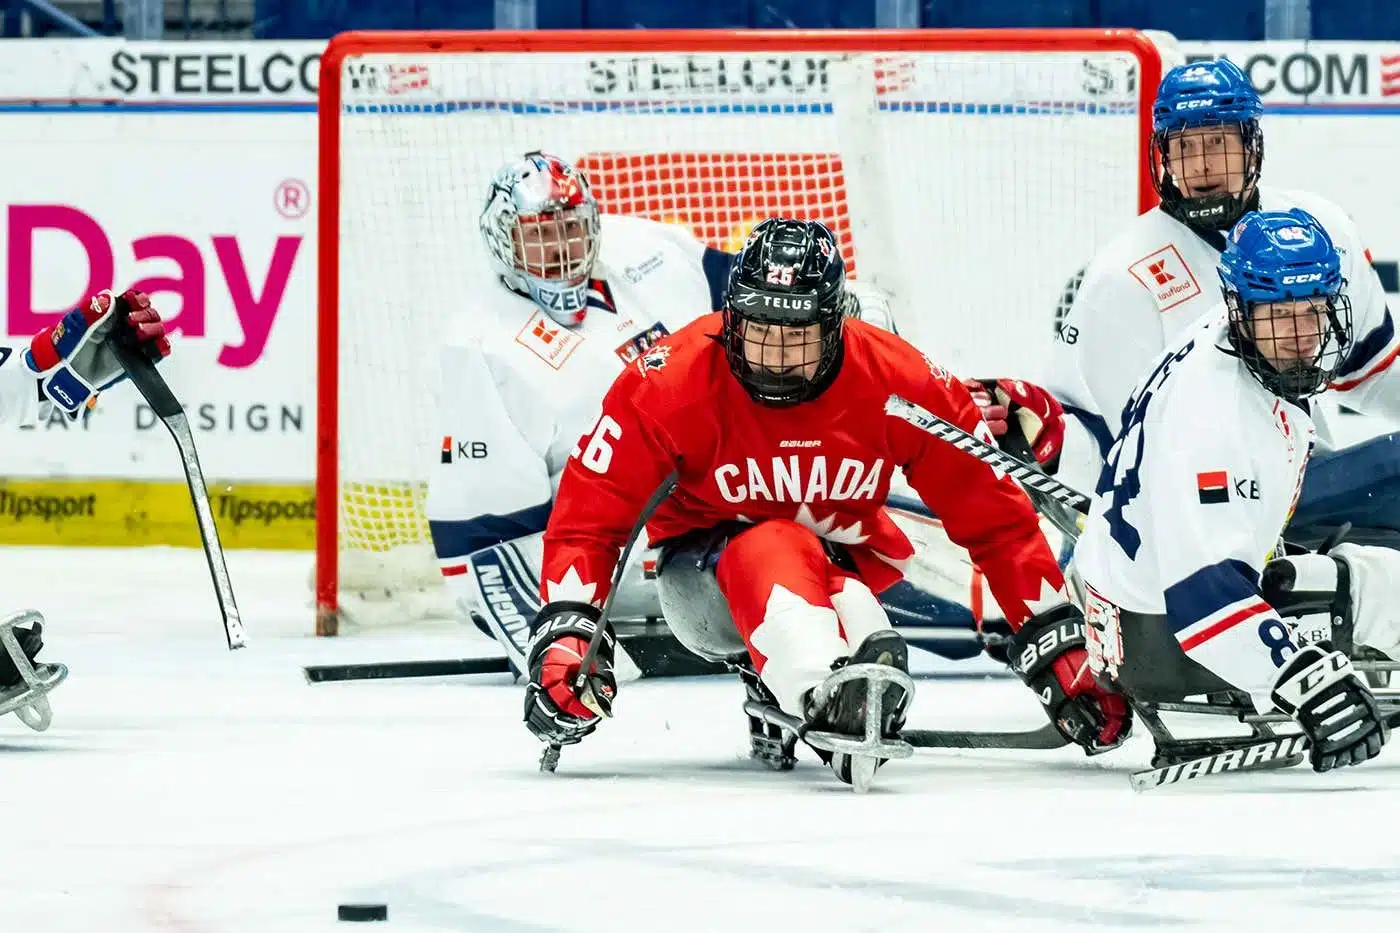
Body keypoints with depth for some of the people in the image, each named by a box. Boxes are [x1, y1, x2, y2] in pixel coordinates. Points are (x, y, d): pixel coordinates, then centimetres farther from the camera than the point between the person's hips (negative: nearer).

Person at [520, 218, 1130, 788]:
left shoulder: (897, 384, -17)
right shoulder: (671, 383, -20)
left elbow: (994, 515, -11)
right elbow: (588, 513, -17)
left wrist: (1058, 644, -13)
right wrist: (565, 633, -30)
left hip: (840, 565, 3)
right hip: (705, 570, -3)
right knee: (772, 550, -38)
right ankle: (825, 695, -62)